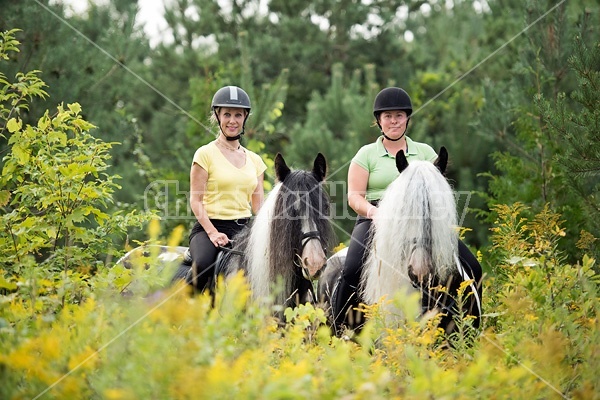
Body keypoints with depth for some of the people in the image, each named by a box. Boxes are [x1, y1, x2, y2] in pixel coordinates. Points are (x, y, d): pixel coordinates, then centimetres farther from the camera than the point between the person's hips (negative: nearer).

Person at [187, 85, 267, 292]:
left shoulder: (254, 160, 16)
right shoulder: (206, 154, 1)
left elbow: (259, 207, 16)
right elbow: (195, 200, -4)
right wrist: (213, 233, -18)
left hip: (244, 229, 4)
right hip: (208, 228, -4)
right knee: (204, 266, -36)